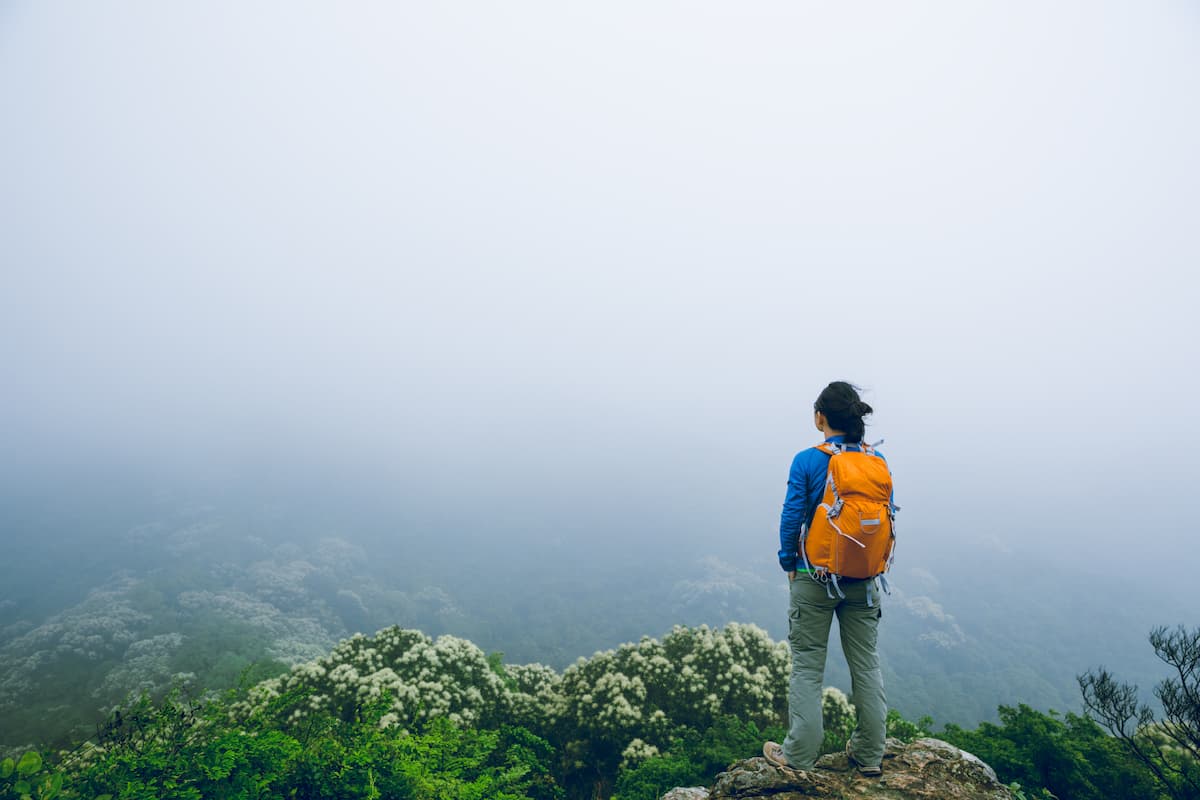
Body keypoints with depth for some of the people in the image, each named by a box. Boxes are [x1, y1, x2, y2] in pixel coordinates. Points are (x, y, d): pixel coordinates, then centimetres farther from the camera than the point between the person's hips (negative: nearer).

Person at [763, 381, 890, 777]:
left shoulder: (807, 461, -14)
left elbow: (791, 517, -14)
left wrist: (788, 562, 1)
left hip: (815, 577, -4)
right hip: (863, 579, 4)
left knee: (807, 665, 9)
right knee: (866, 663, 17)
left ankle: (799, 754, 18)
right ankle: (869, 753, 29)